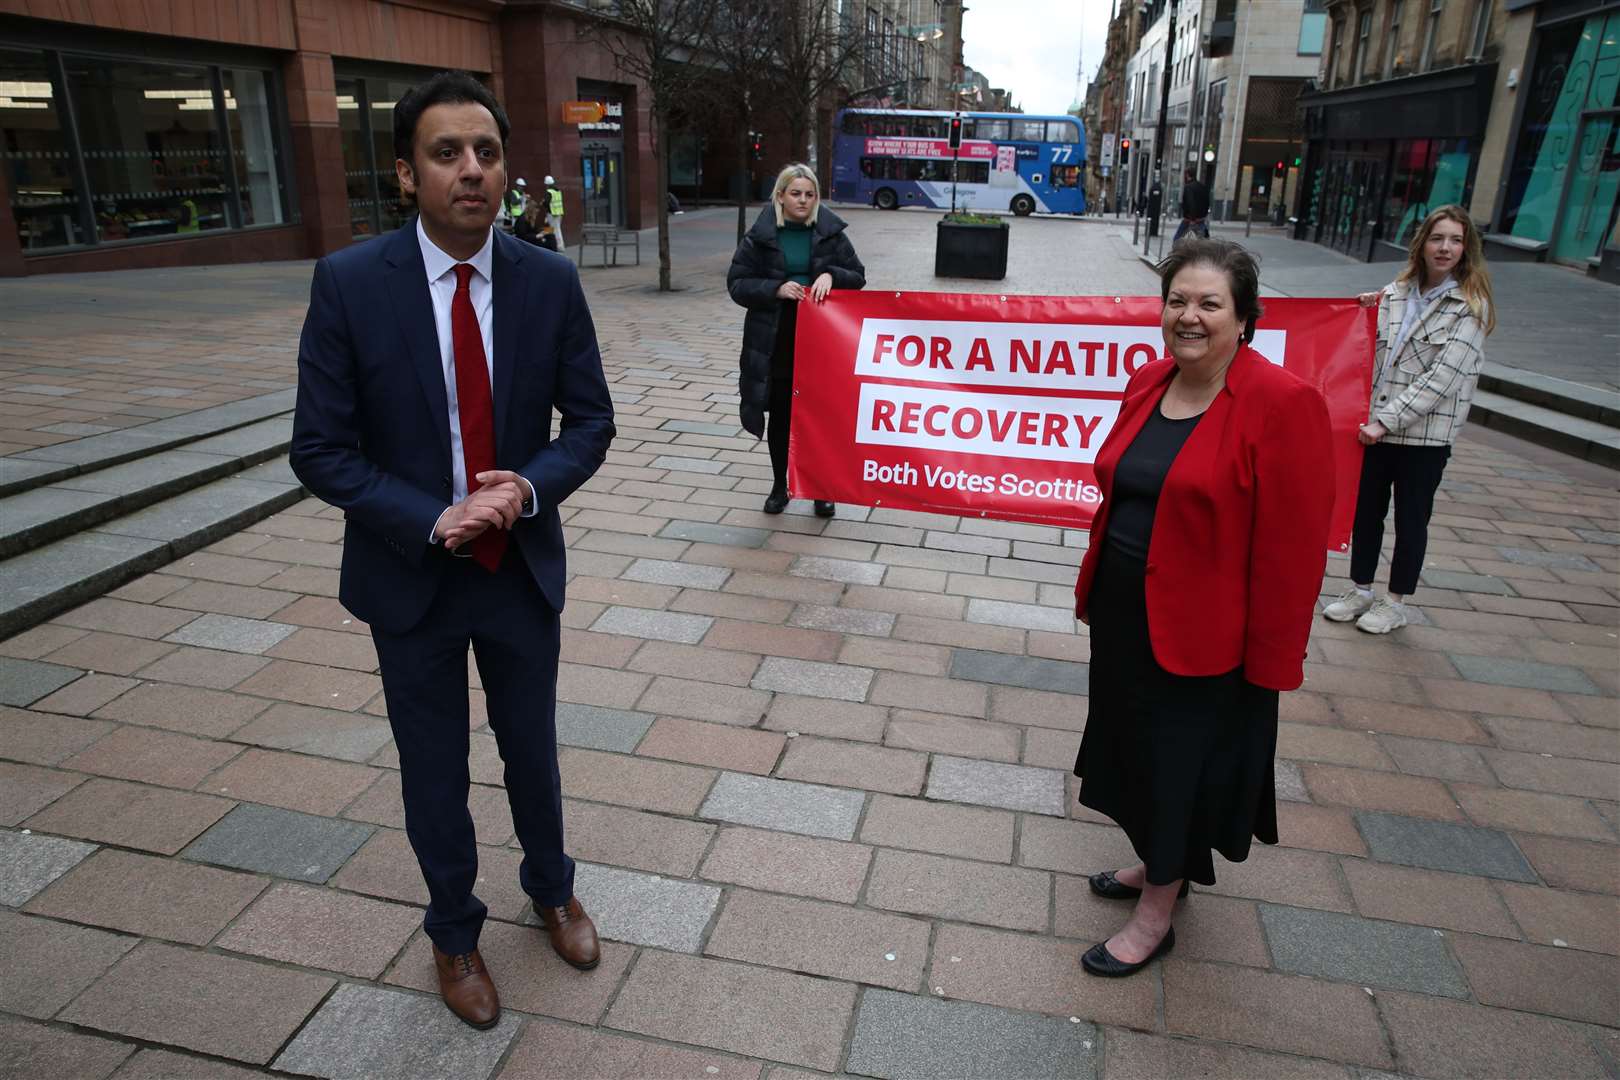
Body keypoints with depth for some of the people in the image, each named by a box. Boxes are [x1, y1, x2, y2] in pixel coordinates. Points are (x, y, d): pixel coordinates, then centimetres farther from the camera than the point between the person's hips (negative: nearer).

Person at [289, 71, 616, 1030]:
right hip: (411, 575, -1)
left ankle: (552, 889, 48)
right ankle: (455, 934, 41)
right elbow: (322, 449, -10)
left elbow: (590, 420, -2)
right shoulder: (348, 283, -13)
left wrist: (526, 488, -20)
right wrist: (433, 520, -22)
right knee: (435, 770, 15)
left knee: (533, 749, 20)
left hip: (524, 567, 2)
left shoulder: (550, 280, -8)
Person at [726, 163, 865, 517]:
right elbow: (737, 283, 0)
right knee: (780, 415, 9)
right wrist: (776, 288, -15)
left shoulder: (831, 233, 3)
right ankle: (779, 487, 24)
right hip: (775, 343, 0)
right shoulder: (760, 236, 1)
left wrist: (831, 275, -15)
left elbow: (857, 276, 6)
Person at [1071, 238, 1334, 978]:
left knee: (1182, 761, 9)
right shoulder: (1146, 384, 2)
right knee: (1139, 745, 21)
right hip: (1124, 613, 7)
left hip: (1201, 631, -6)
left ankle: (1155, 915, 29)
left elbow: (1292, 545, -17)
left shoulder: (1282, 404, -18)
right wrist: (1096, 590, 12)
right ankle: (1159, 864, 46)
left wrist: (1270, 658, -15)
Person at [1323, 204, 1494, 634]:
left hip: (1426, 434, -4)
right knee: (1365, 511, 13)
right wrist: (1366, 314, -3)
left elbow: (1444, 376, -16)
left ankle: (1397, 602, 24)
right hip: (1375, 426, 4)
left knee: (1411, 519, 9)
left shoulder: (1471, 305, -8)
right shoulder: (1394, 293, 5)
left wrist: (1387, 420, -20)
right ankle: (1360, 590, 29)